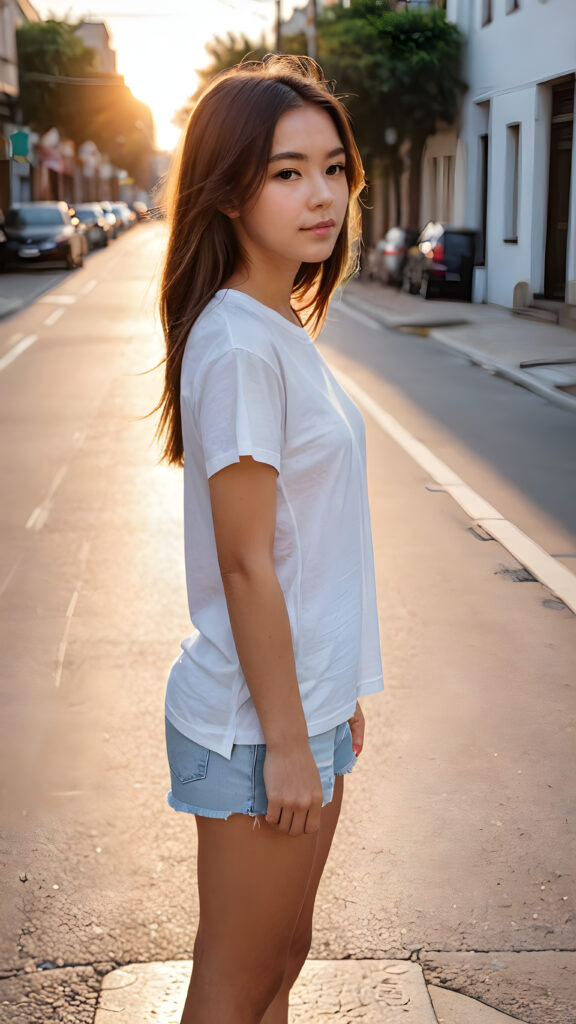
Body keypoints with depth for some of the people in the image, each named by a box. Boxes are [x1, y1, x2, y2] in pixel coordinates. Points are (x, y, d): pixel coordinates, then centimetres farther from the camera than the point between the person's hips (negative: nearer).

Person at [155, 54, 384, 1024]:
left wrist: (335, 695, 16)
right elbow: (245, 565, -20)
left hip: (305, 700, 9)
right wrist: (286, 744, -16)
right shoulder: (237, 345, -21)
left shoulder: (284, 327, 7)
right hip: (258, 721, -9)